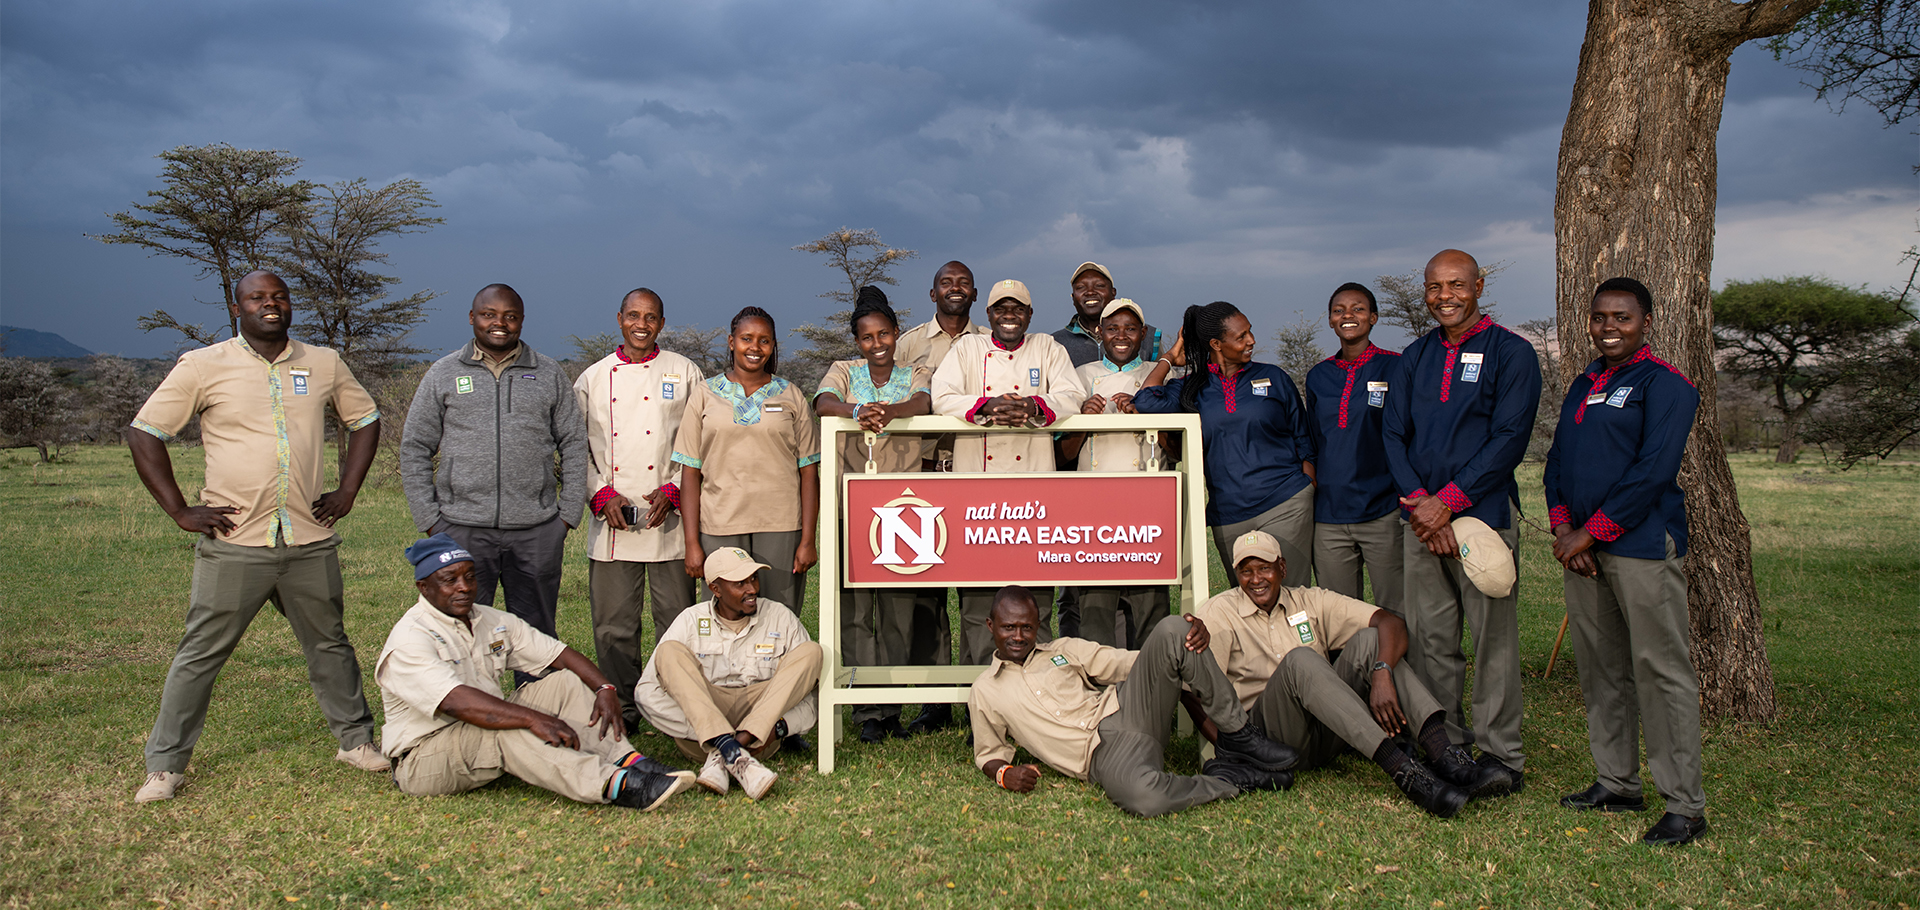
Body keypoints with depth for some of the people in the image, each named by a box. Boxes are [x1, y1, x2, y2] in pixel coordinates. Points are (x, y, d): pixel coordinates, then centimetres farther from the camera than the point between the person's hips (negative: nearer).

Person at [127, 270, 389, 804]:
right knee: (201, 653, 3)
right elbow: (144, 433, 0)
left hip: (310, 541, 3)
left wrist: (347, 492, 10)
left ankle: (356, 740, 28)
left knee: (330, 644, 14)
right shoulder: (204, 366, -2)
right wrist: (180, 511, -5)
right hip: (233, 544, -3)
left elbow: (365, 420, 19)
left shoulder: (324, 365, 7)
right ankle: (165, 765, 16)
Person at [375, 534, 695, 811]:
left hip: (486, 737, 8)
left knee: (564, 682, -8)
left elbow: (560, 654, 2)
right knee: (506, 728, -35)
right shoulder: (409, 640, -17)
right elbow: (457, 702, -32)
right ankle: (612, 786, -49)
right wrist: (534, 718, -40)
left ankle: (627, 760, -29)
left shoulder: (493, 622, 7)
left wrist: (605, 689, -16)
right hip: (424, 760, -7)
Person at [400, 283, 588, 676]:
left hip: (537, 530, 1)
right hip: (461, 527, 0)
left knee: (536, 634, 8)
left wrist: (568, 513, 2)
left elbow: (574, 445, 10)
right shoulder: (443, 374, 7)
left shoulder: (550, 374, 9)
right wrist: (428, 519, 0)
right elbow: (414, 450, 8)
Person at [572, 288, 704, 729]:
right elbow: (577, 447, 11)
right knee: (614, 623, 4)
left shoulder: (685, 373, 6)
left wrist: (673, 491, -8)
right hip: (612, 524, 2)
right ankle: (622, 709, 18)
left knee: (676, 618, 2)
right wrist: (602, 494, -4)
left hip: (669, 520, -1)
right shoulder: (593, 379, 11)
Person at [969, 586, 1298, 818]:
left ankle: (1238, 738, -9)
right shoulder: (984, 692, 13)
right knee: (1144, 798, -41)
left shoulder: (1066, 649, 19)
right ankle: (1231, 779, -11)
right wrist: (1004, 773, -6)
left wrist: (1190, 632, -4)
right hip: (1103, 755, -3)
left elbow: (1131, 662, 13)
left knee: (1171, 634, -21)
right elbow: (988, 753, 20)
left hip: (1126, 711, 3)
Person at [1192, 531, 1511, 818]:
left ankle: (1445, 756, -33)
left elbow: (1391, 623, -4)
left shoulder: (1310, 601, 10)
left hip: (1327, 733, 4)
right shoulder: (1219, 614, 1)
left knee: (1368, 640, -15)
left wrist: (1381, 675, -23)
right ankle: (1404, 772, -43)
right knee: (1299, 660, -31)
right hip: (1272, 737, -4)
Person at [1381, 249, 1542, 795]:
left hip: (1483, 513, -4)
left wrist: (1446, 501, -13)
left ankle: (1501, 756, 9)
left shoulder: (1510, 353, -1)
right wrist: (1419, 504, -6)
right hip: (1421, 518, 5)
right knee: (1428, 637, 7)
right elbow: (1393, 433, 9)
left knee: (1493, 637, -1)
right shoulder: (1415, 357, 15)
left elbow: (1509, 438, -9)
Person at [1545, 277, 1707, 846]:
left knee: (1661, 671, -6)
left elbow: (1653, 469, -14)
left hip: (1642, 546, -7)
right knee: (1600, 668, 12)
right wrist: (1562, 526, 0)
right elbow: (1558, 460, 17)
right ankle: (1615, 784, 22)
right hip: (1582, 546, 8)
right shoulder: (1583, 387, 18)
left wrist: (1591, 532, -13)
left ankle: (1685, 806, 1)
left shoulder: (1664, 383, -5)